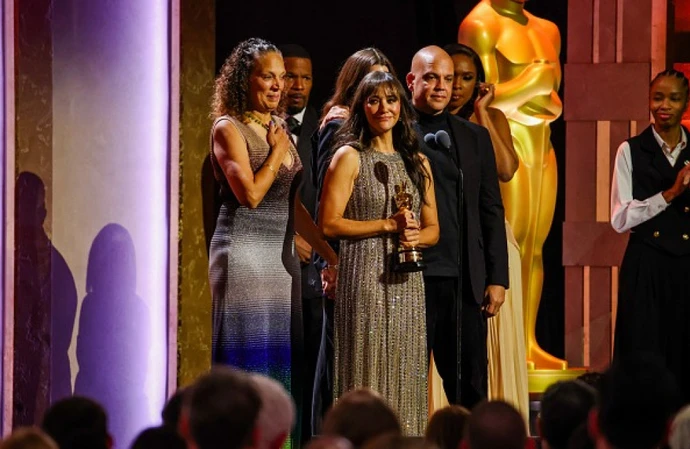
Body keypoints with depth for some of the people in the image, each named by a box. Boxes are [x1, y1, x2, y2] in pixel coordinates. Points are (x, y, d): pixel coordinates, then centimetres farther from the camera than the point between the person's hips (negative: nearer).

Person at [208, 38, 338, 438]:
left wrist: (331, 254, 16)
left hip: (282, 255, 7)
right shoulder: (229, 128, -6)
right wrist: (277, 152, -6)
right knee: (249, 359, -7)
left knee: (283, 360, 6)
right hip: (244, 252, -7)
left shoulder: (279, 129, 15)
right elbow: (249, 194, -18)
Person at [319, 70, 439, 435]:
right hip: (364, 278, -5)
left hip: (407, 281, 5)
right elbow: (328, 224, -8)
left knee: (405, 373, 4)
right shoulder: (350, 157, -1)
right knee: (367, 372, -5)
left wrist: (417, 237, -6)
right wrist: (388, 225, -12)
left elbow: (433, 228, 17)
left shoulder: (418, 162, 14)